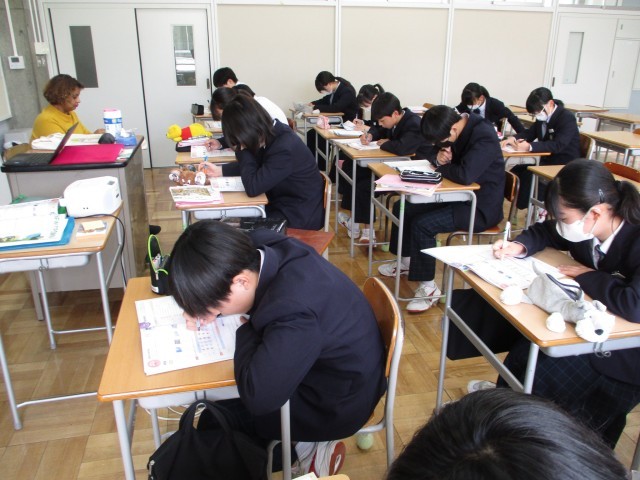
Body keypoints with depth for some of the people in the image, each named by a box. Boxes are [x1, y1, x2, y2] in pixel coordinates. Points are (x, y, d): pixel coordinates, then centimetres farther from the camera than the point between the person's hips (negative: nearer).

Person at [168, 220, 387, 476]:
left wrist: (246, 329, -20)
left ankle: (304, 447, 11)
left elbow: (258, 396, -33)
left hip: (337, 402, -8)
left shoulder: (293, 312, -39)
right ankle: (301, 438, 18)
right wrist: (204, 307, -9)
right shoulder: (261, 246, -15)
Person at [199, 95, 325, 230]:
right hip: (283, 202, 8)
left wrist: (243, 149, -17)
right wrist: (219, 170, 4)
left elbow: (252, 187, -28)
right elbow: (255, 164, 13)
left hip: (300, 214, -8)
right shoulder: (271, 134, -4)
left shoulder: (284, 149, -31)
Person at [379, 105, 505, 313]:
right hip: (460, 196, 9)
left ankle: (428, 287, -12)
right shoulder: (456, 128, -1)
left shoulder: (484, 136, -26)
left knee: (422, 225, -25)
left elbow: (465, 175, -37)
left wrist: (442, 166, -17)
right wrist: (439, 159, -12)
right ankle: (406, 261, 27)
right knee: (403, 208, 7)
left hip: (481, 207, -9)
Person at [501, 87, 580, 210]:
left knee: (529, 176, -25)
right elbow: (529, 133, 11)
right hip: (547, 159, 8)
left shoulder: (567, 118, -20)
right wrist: (513, 139, -12)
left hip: (564, 165, -8)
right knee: (516, 171, -7)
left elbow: (558, 145, -31)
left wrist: (530, 147, -42)